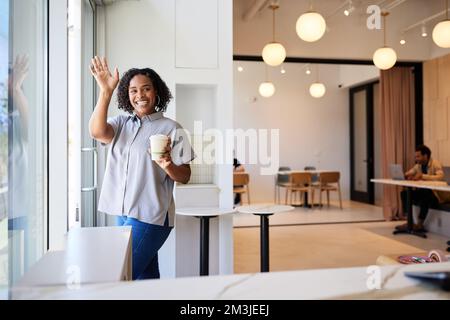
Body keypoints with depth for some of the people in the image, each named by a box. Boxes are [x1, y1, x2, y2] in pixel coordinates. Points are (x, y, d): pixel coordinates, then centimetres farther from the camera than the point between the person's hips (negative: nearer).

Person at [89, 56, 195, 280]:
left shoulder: (171, 129, -4)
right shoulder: (121, 123, 8)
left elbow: (184, 177, -4)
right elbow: (97, 132, -13)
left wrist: (168, 165, -25)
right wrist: (105, 91, -19)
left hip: (150, 217, -5)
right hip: (123, 213, 5)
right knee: (145, 275, 15)